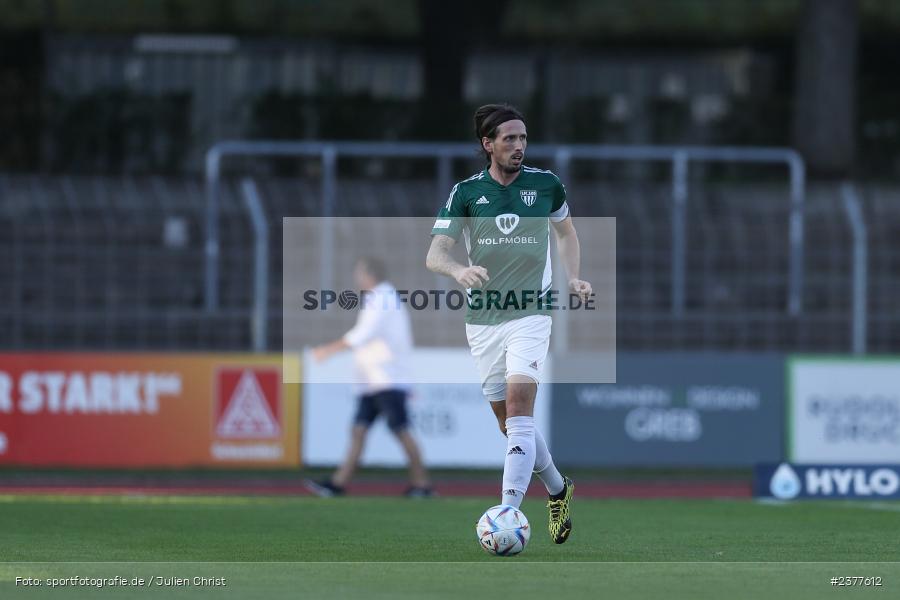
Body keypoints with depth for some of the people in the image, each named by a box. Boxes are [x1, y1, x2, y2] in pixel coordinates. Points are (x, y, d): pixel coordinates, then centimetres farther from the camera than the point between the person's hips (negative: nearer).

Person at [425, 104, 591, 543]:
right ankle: (557, 490, 32)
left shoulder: (545, 184, 1)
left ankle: (509, 512, -25)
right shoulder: (466, 192, -2)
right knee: (507, 419, 9)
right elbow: (435, 253, -9)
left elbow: (566, 231, 21)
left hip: (530, 313, -2)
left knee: (519, 406, -19)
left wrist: (573, 278, 6)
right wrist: (458, 271, -30)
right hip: (482, 319, 2)